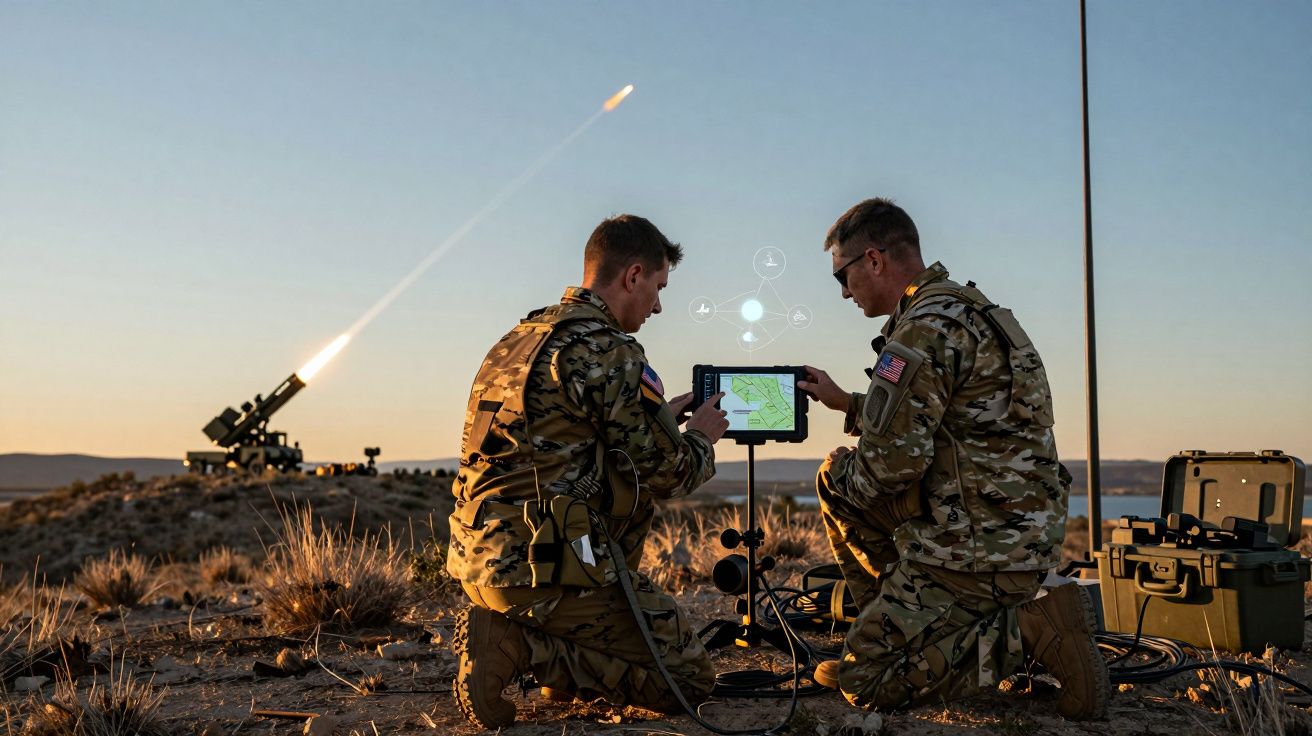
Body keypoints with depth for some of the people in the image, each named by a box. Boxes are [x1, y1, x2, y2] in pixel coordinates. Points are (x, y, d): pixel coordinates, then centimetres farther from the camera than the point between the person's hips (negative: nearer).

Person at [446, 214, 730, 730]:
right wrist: (699, 437, 13)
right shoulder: (608, 349, -12)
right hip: (547, 567, -8)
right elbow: (667, 474, -10)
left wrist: (663, 420, 27)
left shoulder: (518, 339, 16)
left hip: (480, 559, 9)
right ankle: (518, 646, -8)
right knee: (689, 679, 4)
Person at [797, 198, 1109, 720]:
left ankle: (1032, 629, -8)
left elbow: (892, 460, -22)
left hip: (977, 547, -10)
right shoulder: (964, 308, 15)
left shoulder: (925, 328, -18)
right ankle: (905, 628, 18)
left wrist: (849, 481, 0)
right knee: (837, 475, 19)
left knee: (865, 683, -4)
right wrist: (843, 402, 25)